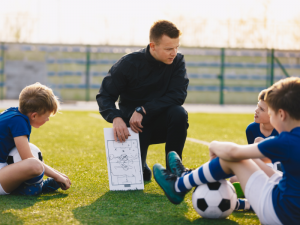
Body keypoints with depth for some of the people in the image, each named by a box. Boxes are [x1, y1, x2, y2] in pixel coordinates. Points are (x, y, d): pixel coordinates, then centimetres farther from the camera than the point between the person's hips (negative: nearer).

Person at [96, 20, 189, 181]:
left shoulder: (177, 62, -8)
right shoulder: (129, 63, -12)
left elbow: (178, 95, -19)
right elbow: (104, 96, -11)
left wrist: (143, 110, -28)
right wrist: (115, 117, -32)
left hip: (161, 123, 2)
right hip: (132, 125, -2)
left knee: (179, 113, -32)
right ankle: (142, 168, 18)